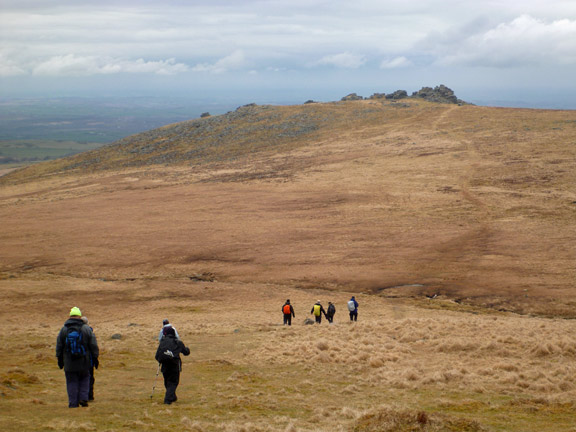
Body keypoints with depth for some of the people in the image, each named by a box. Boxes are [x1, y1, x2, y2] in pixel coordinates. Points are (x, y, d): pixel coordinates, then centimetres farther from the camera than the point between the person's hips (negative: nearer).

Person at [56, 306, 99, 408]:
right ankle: (83, 398, 4)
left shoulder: (64, 329, 0)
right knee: (84, 379, 16)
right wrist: (95, 358, 8)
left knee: (72, 382, 5)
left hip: (69, 362, 0)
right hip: (84, 362, 0)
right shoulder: (86, 329, -3)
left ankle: (73, 403, 3)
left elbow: (59, 346, 6)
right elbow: (93, 345, -1)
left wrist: (60, 359, 15)